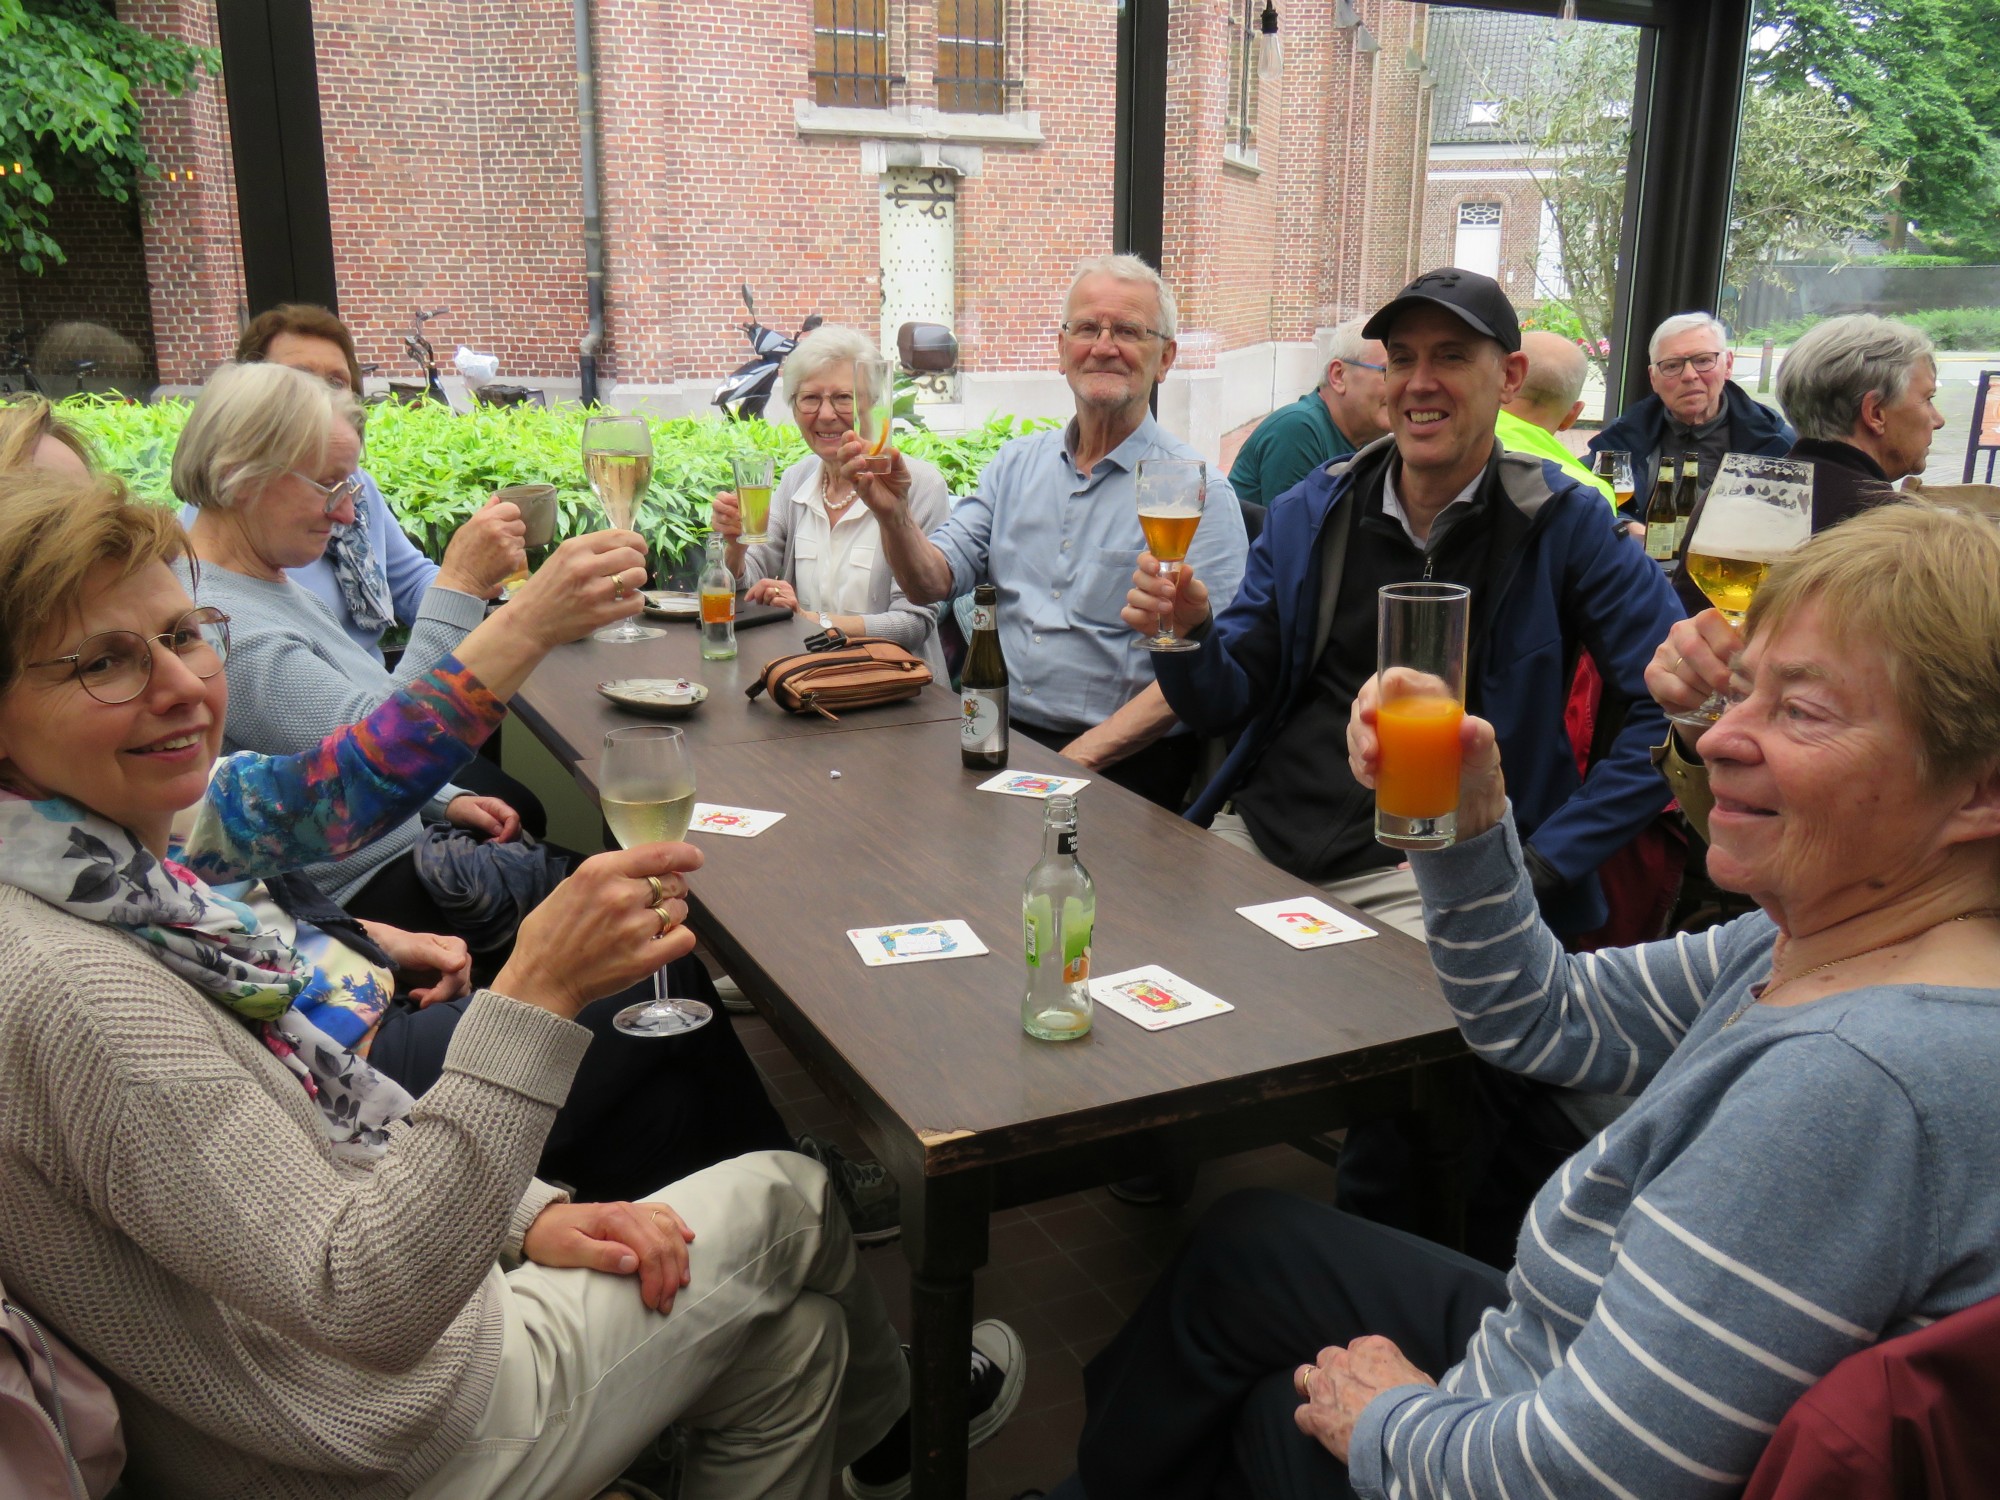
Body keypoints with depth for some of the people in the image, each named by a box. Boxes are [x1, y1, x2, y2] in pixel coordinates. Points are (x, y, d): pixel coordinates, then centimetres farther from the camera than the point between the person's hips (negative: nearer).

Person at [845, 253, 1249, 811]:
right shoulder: (1017, 462, 14)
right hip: (998, 734, 5)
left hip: (1121, 761, -4)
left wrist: (1080, 758, -18)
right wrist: (894, 513, -12)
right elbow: (933, 583, 8)